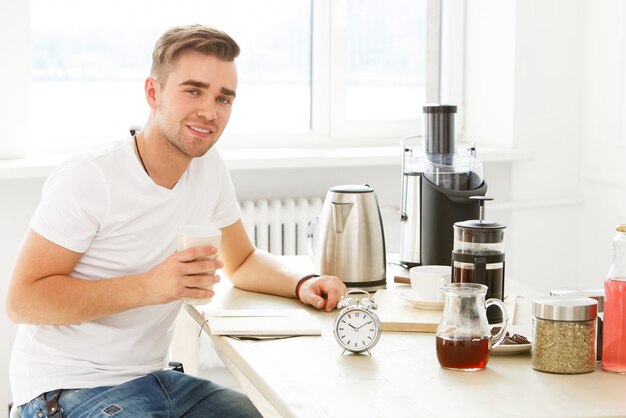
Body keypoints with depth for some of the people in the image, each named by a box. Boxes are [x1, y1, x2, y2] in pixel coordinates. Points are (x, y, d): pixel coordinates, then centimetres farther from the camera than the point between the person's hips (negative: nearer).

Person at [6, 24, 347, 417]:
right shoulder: (87, 179, -18)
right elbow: (22, 300, -19)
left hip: (153, 378, 7)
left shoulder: (209, 166, 3)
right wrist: (149, 287, -30)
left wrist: (303, 284, -5)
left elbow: (242, 261, 17)